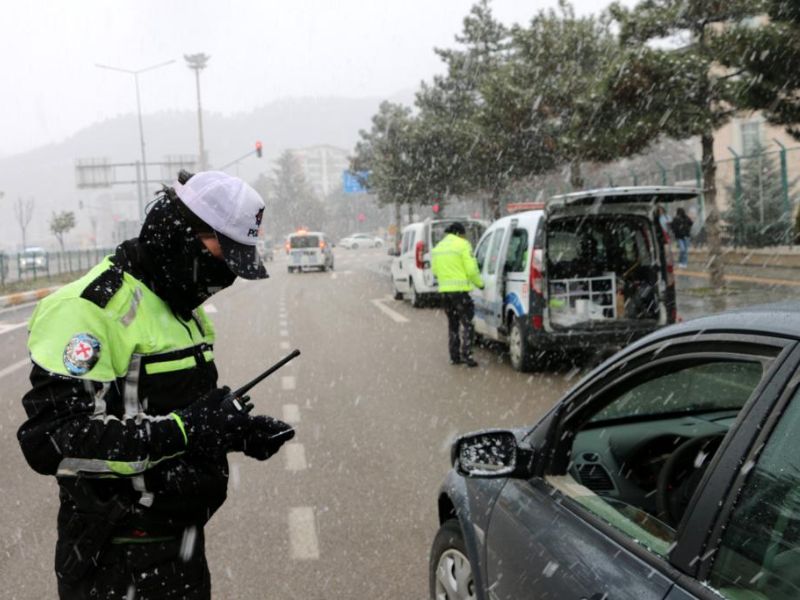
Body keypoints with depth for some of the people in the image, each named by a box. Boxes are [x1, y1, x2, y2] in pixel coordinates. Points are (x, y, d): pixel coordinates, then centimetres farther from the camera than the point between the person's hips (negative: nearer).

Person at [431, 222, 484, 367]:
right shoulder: (463, 245, -7)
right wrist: (480, 283, 3)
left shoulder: (438, 247, 14)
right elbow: (471, 269, -11)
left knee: (452, 323, 15)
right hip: (460, 289, -6)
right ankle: (466, 355, -8)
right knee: (466, 323, -1)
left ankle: (454, 356, 17)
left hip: (444, 290, 7)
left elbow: (434, 270, 16)